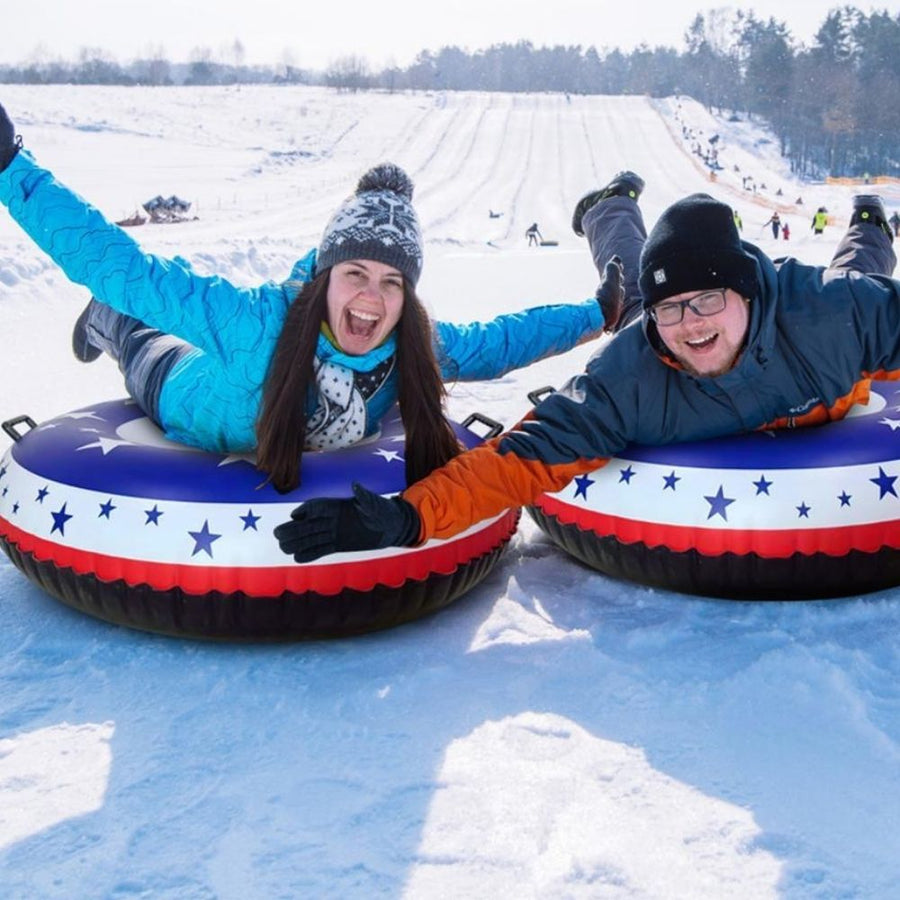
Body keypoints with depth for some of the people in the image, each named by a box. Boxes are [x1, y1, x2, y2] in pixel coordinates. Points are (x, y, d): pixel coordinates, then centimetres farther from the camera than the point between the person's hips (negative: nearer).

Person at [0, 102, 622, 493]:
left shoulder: (420, 347, -35)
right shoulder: (255, 320, -48)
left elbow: (496, 341, -14)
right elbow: (114, 263, -46)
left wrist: (595, 314, -9)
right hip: (193, 421, -3)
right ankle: (113, 324, 57)